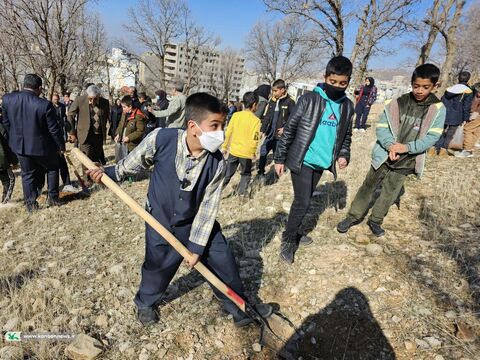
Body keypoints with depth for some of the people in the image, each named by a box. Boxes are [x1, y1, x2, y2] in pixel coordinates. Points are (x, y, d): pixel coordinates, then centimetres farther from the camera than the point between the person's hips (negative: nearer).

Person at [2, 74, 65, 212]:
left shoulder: (7, 99, -7)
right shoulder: (45, 105, -22)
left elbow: (6, 122, 6)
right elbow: (54, 129, -15)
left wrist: (16, 137, 20)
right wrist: (61, 145, -1)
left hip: (19, 145, 4)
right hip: (41, 145, -4)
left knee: (27, 174, 15)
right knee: (52, 169, 19)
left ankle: (31, 203, 19)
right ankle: (53, 198, 22)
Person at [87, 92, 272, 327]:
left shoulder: (217, 163, -21)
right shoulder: (160, 139, -26)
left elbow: (208, 206, -15)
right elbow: (135, 162, -3)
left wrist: (197, 247, -13)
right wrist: (109, 173, -10)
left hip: (197, 222, 2)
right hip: (161, 222, -1)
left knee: (222, 259, 5)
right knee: (157, 268, 15)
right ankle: (145, 303, 50)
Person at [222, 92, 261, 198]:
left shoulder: (236, 115, -2)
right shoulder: (256, 120, -13)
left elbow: (228, 132, 0)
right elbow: (254, 138, -15)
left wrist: (225, 146, 10)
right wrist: (253, 152, -3)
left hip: (233, 150, 3)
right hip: (246, 152, -3)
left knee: (228, 172, 18)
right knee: (246, 174, 18)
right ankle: (242, 192, 16)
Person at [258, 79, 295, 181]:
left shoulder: (289, 102, -9)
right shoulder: (272, 101, 7)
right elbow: (267, 117, 9)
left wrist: (285, 128, -14)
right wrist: (262, 130, 1)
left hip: (280, 134, -5)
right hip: (270, 133, 5)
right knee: (263, 151, 3)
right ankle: (261, 172, 15)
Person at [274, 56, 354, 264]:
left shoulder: (347, 106, 5)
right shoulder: (309, 99, -10)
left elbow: (346, 135, 18)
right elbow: (289, 129, -8)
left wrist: (344, 154, -1)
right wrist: (280, 158, -7)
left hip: (322, 162, 5)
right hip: (302, 160, -5)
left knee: (304, 200, 16)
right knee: (303, 201, -7)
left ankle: (292, 232, 33)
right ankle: (288, 239, 11)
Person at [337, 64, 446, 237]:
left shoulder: (438, 109, -6)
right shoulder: (397, 103, -6)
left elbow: (432, 137, -8)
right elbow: (381, 126, -5)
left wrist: (407, 147, -22)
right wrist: (390, 145, -22)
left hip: (406, 161, 1)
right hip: (384, 155, 0)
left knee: (390, 194, 13)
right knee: (368, 187, 9)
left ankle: (375, 220, 32)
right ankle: (354, 216, 24)